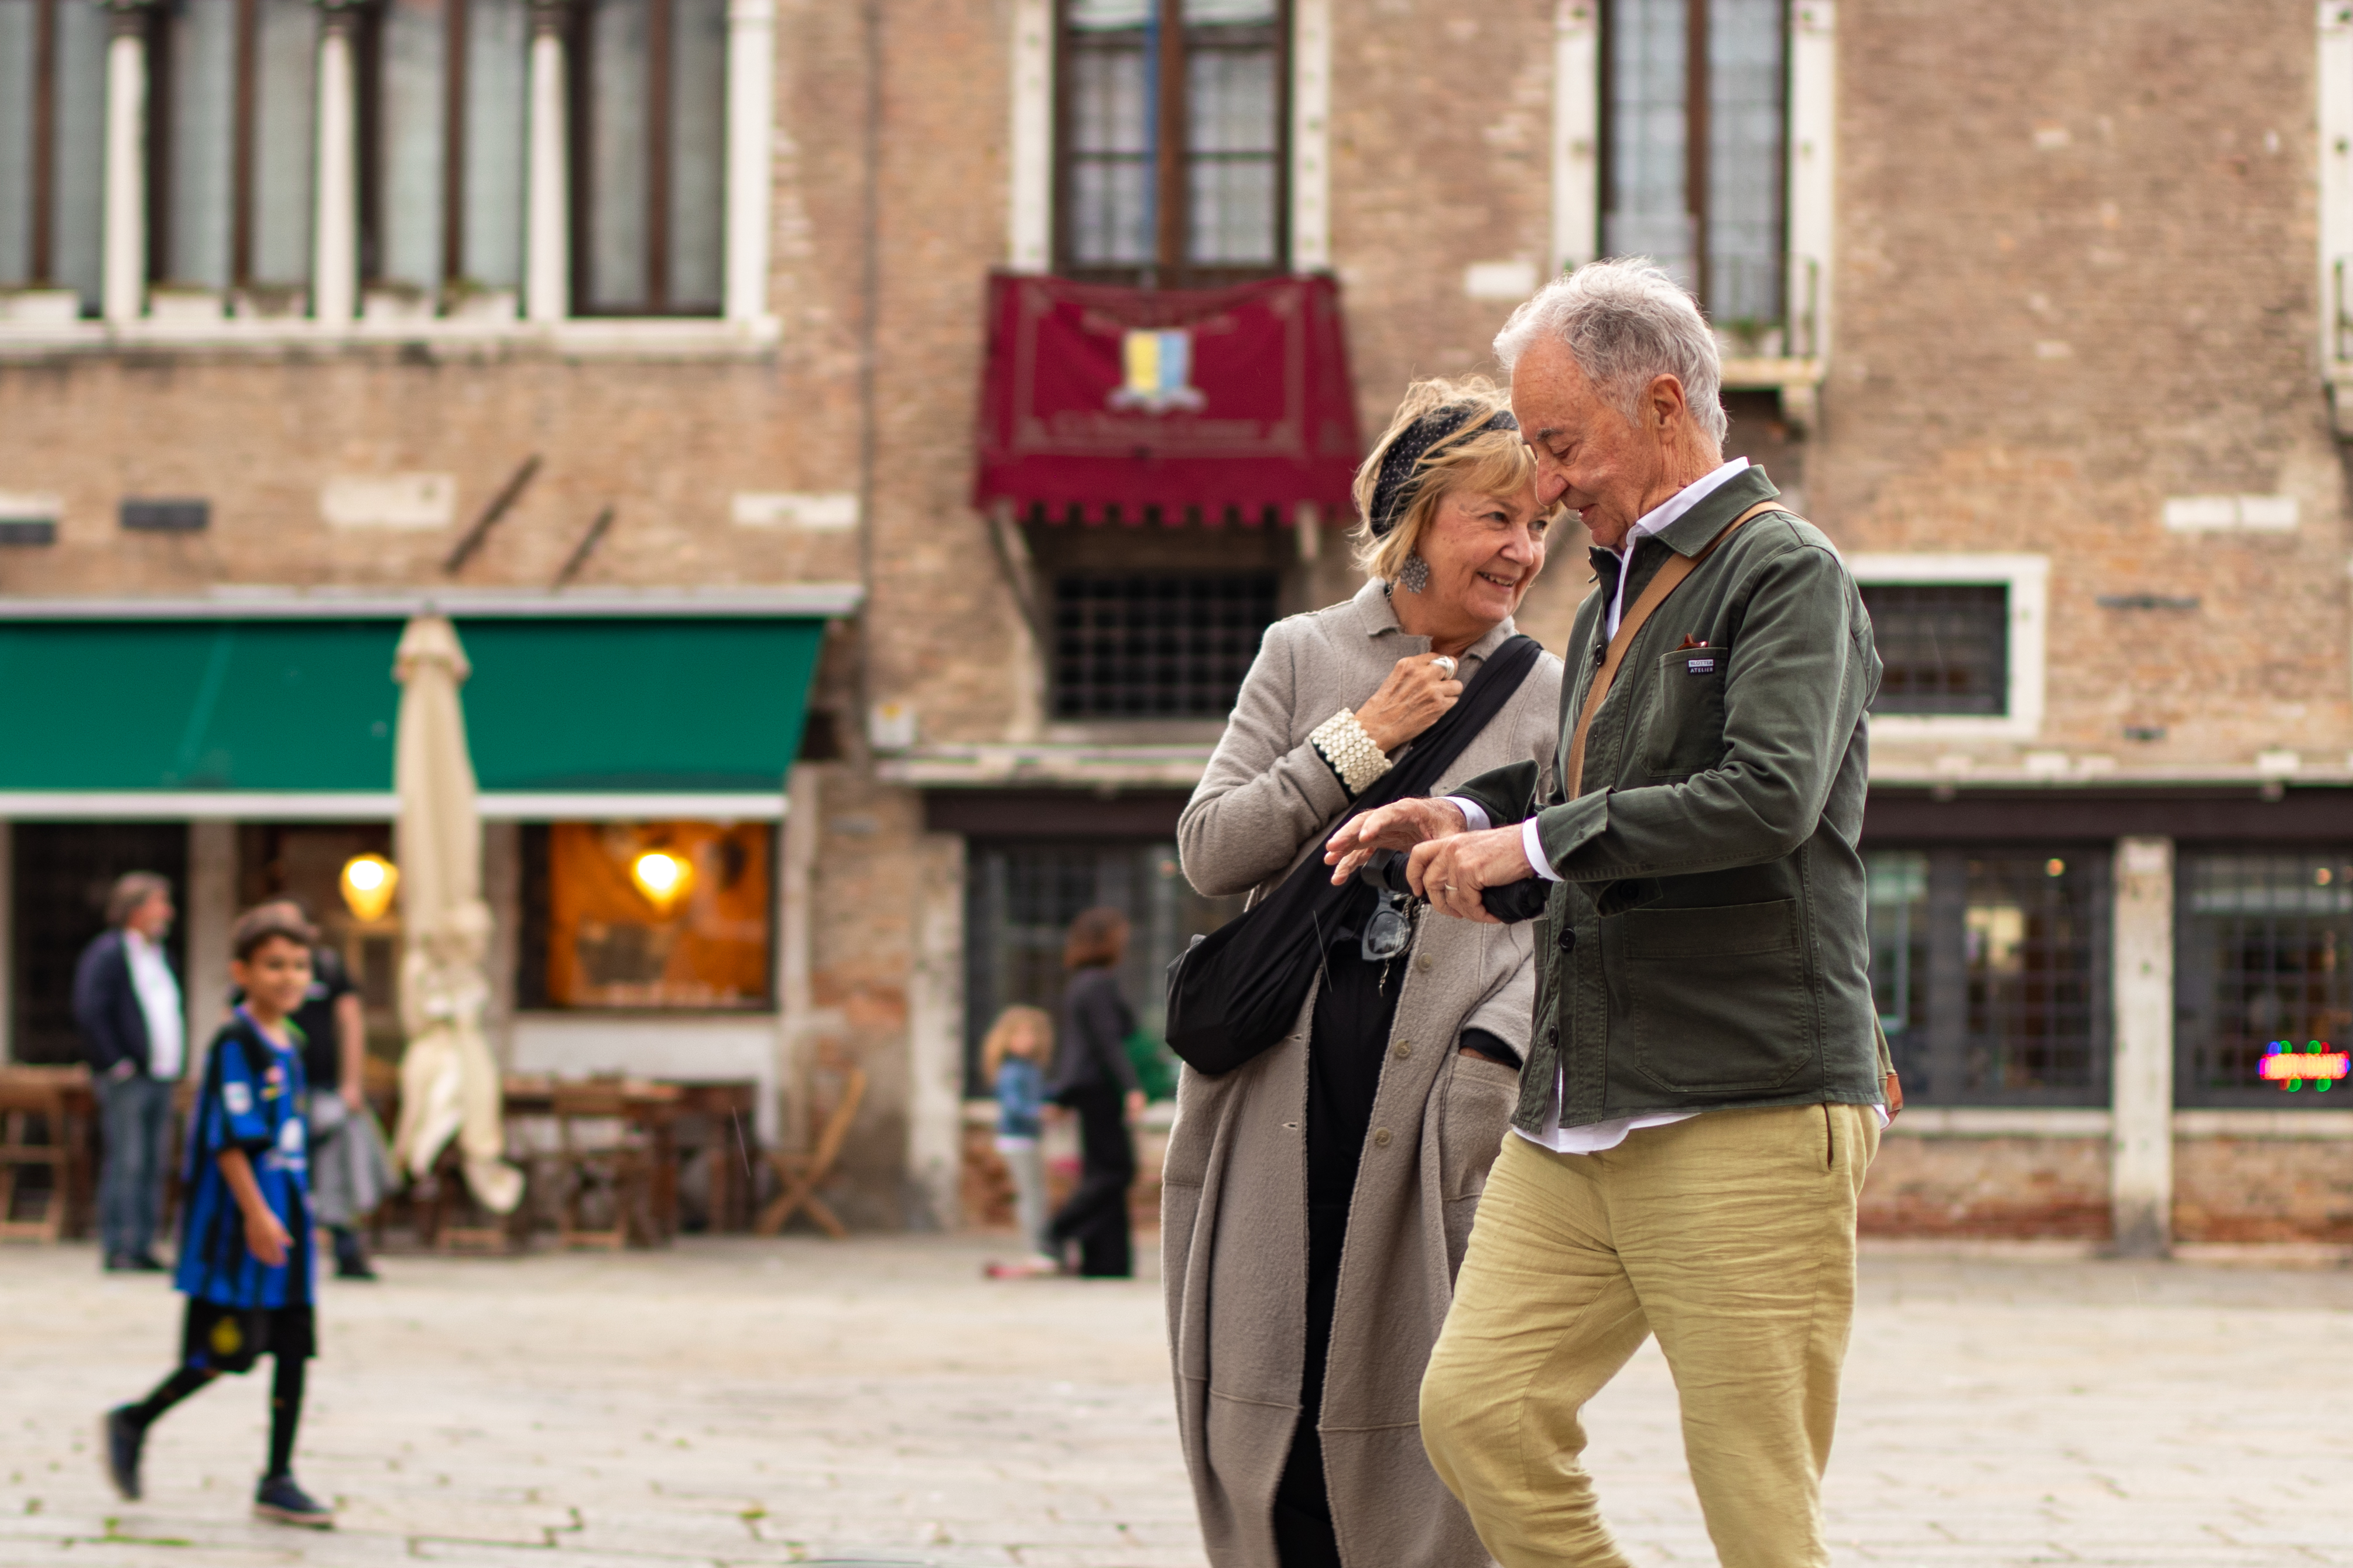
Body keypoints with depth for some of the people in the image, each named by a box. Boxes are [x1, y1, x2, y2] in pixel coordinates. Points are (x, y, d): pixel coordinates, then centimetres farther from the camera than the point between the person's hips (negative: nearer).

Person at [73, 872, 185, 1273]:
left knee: (152, 1165, 7)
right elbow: (89, 1012, -15)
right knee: (125, 1161, -10)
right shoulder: (106, 952, -7)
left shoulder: (160, 955, 19)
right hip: (126, 1078, -8)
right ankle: (117, 1247, -8)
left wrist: (175, 1066, 15)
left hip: (161, 1076, 8)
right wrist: (116, 1063, -16)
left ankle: (142, 1245, 10)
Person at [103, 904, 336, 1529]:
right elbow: (229, 1139, -17)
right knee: (228, 1348, -6)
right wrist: (256, 1213, -21)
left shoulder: (289, 1048, 13)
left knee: (294, 1349, 6)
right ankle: (133, 1423, 15)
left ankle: (278, 1482, 11)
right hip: (236, 1222, -8)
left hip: (282, 1216, 8)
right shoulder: (235, 1044, -13)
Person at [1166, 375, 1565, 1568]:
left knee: (1425, 1413, -6)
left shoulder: (1552, 698, 7)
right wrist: (1365, 739, -6)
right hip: (1285, 1089, 1)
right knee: (1262, 1403, 1)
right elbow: (1208, 852, 2)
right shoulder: (1303, 656, 9)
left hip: (1445, 1094, -1)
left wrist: (1496, 1049, -13)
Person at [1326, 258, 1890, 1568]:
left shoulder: (1786, 571, -6)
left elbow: (1768, 798, -22)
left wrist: (1533, 843, -14)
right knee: (1479, 1407, -2)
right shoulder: (1616, 599, 22)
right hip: (1578, 1118, 8)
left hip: (1749, 1113, -8)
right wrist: (1471, 819, 9)